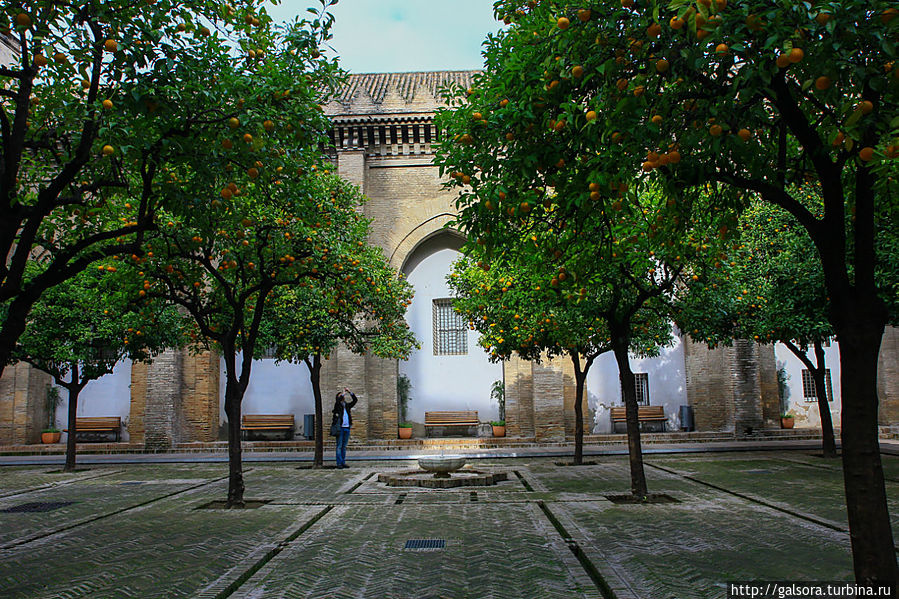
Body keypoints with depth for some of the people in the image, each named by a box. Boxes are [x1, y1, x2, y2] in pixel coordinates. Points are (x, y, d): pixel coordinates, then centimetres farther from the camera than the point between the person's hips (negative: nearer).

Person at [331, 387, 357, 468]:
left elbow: (355, 400, 13)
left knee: (344, 446, 9)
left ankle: (343, 462, 12)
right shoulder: (337, 405, 2)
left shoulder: (347, 406, 17)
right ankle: (339, 463, -5)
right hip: (340, 428, -5)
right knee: (339, 446, -5)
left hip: (347, 428, 5)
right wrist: (343, 393, -7)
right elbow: (338, 400, -19)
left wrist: (350, 392, 6)